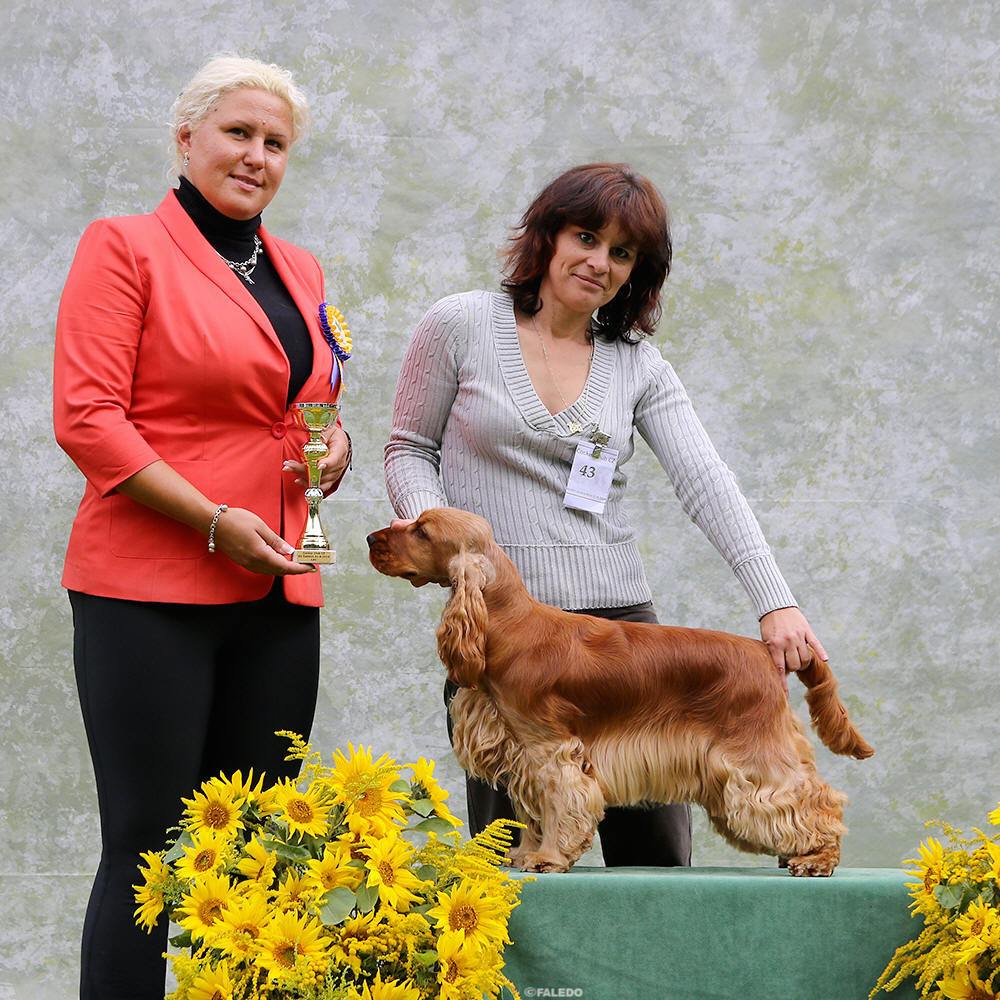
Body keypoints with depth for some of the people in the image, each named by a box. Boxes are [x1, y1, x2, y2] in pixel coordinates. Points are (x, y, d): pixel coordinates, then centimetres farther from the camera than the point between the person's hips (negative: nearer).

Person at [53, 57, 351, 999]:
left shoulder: (300, 270, 18)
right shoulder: (125, 246, -1)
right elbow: (86, 417, -9)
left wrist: (334, 443, 5)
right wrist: (214, 519, -16)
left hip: (277, 593, 6)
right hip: (150, 588, -6)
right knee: (145, 843, -7)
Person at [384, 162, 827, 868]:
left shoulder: (639, 366, 8)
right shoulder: (461, 325, 2)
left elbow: (708, 484, -3)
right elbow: (410, 447, 9)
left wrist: (776, 603, -14)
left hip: (621, 619, 3)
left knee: (656, 859, 1)